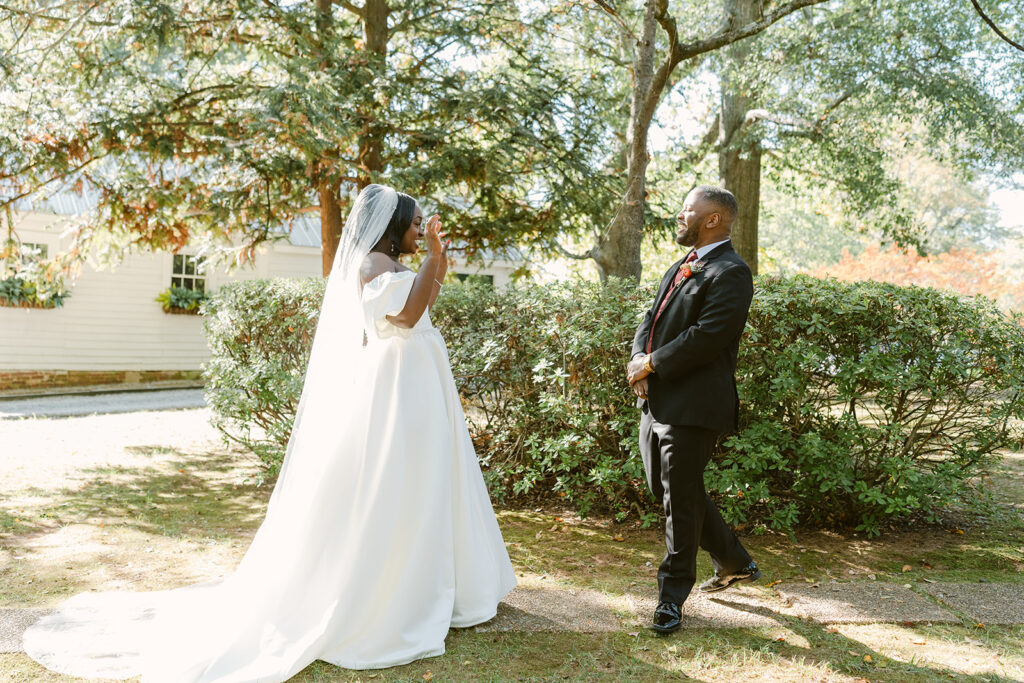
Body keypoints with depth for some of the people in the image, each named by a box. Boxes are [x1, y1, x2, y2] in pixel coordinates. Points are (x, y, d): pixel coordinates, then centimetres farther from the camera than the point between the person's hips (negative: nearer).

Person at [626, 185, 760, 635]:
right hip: (657, 400, 10)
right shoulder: (682, 267, 18)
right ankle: (734, 563, 37)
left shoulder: (729, 273, -12)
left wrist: (651, 364, -14)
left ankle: (672, 597, 15)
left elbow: (705, 338, -21)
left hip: (692, 406, -10)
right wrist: (640, 360, -4)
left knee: (681, 500, 0)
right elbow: (651, 320, 15)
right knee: (667, 492, 18)